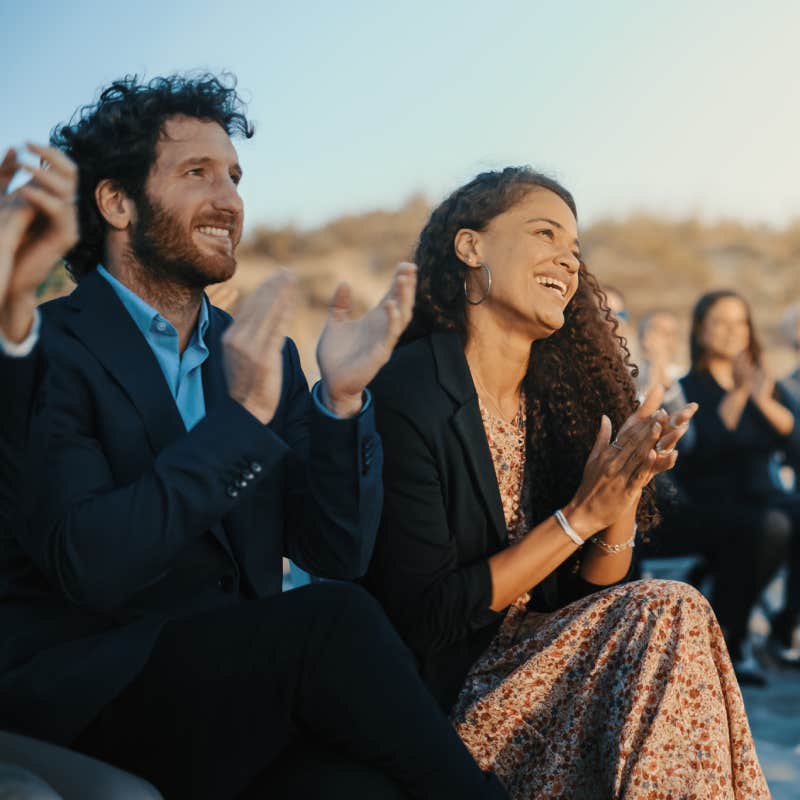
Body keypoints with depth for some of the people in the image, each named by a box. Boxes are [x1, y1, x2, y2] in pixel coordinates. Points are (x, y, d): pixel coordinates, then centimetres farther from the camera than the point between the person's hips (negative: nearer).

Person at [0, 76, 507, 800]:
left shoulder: (265, 356, 13)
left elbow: (336, 555, 5)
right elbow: (88, 566, -18)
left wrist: (341, 400, -9)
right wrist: (240, 416, -21)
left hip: (243, 678, 4)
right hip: (81, 691, -4)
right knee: (333, 621, -27)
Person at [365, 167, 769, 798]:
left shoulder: (559, 395, 4)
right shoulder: (401, 395, -16)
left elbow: (592, 594, 5)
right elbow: (426, 617, -17)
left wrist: (626, 490, -14)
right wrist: (580, 516, -19)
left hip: (532, 664, 6)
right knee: (668, 614, -20)